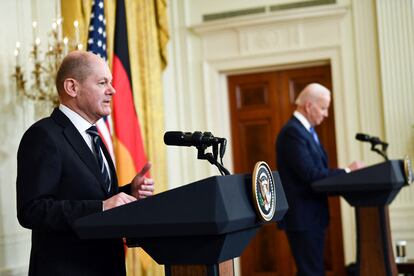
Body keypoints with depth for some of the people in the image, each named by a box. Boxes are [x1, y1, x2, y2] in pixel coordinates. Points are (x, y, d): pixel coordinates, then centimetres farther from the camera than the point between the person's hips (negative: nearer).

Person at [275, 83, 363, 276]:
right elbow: (309, 174, -23)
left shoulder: (305, 130, 16)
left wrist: (345, 173, 1)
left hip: (312, 215, 10)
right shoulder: (292, 132, -16)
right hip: (302, 216, -10)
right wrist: (347, 171, -17)